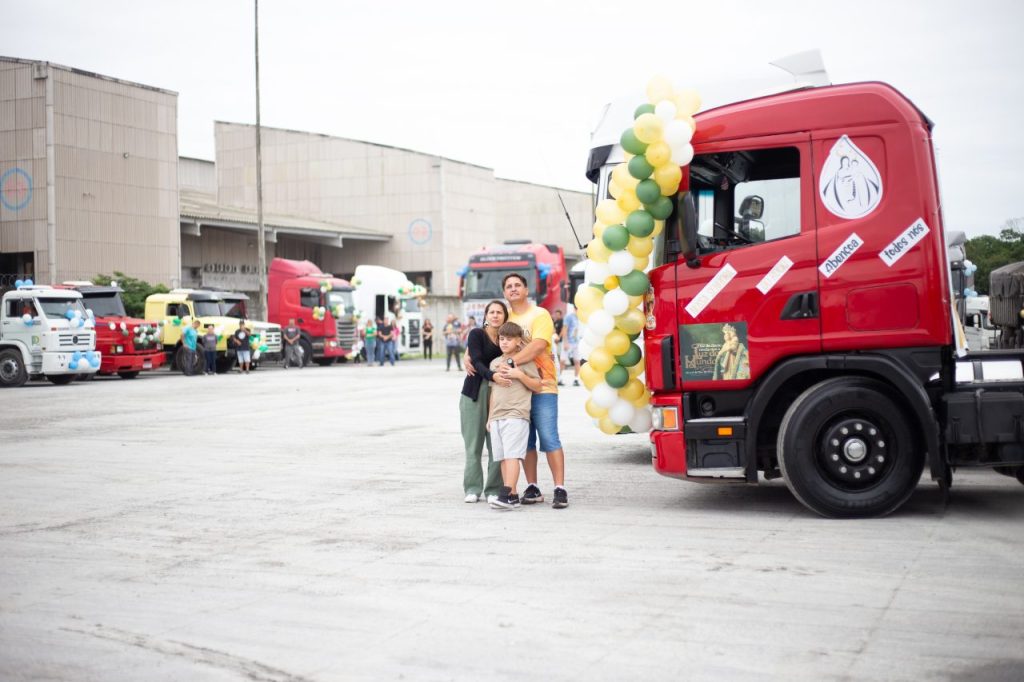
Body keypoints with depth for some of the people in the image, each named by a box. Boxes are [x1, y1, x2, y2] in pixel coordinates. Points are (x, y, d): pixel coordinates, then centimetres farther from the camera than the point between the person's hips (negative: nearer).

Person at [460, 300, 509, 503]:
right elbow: (477, 362, -13)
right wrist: (493, 375, -32)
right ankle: (472, 489, 9)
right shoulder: (477, 335, -1)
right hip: (475, 392, -3)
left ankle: (494, 489, 6)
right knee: (474, 442, 0)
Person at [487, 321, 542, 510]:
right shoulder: (495, 363, 18)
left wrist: (519, 375, -14)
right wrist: (489, 417, 19)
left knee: (511, 455, -15)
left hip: (516, 415, -6)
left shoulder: (525, 361, 2)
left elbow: (537, 386, -1)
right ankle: (512, 496, 6)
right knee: (502, 458, 3)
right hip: (497, 416, 6)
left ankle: (506, 495, -22)